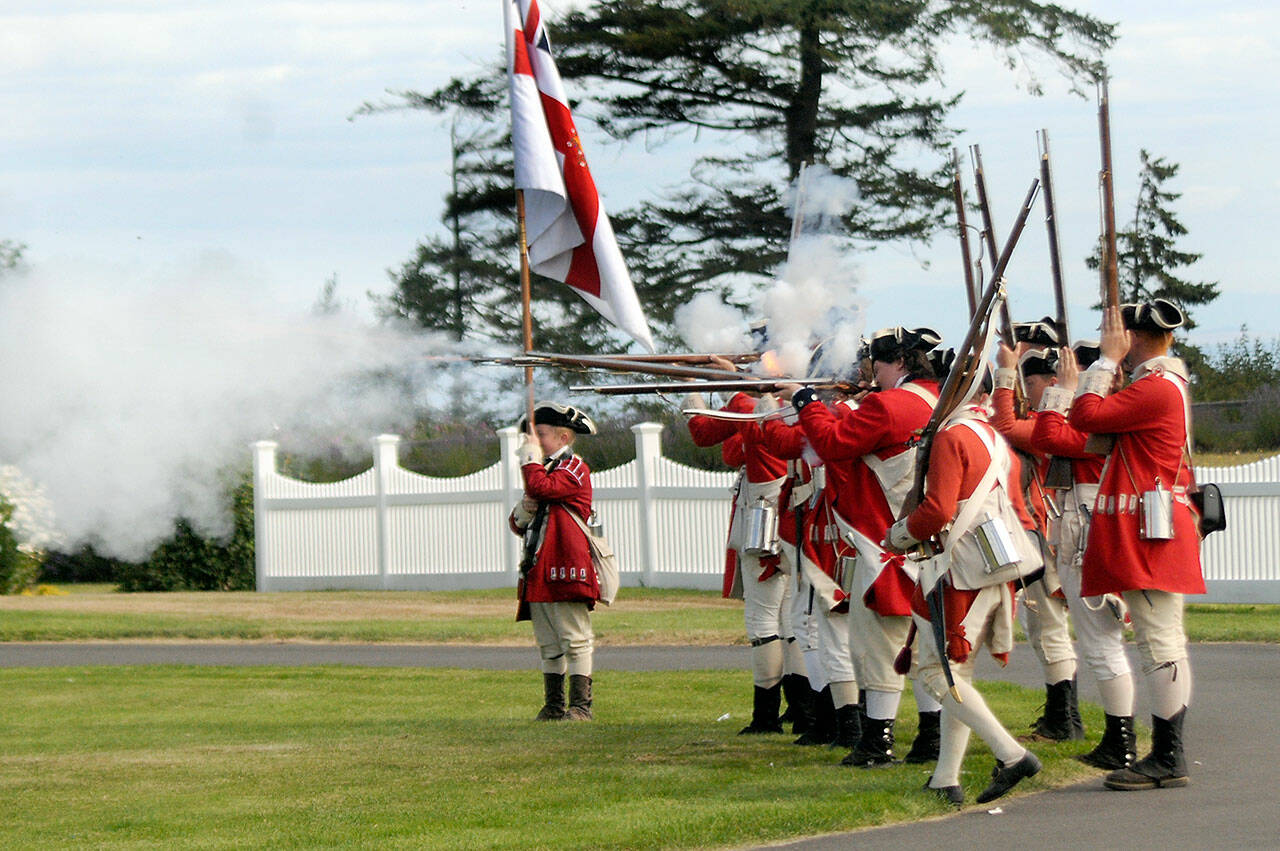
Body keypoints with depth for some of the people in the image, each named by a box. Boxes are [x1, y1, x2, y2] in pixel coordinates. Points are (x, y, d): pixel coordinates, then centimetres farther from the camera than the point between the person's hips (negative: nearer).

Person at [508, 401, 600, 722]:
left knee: (575, 640, -7)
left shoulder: (575, 470, -3)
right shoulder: (546, 470, 23)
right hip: (538, 573, 9)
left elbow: (541, 488, -23)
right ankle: (554, 705, 14)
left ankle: (580, 705, -7)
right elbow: (518, 524, 26)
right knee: (549, 645, 10)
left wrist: (531, 458, -8)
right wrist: (522, 513, 2)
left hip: (566, 570, -9)